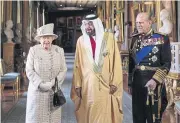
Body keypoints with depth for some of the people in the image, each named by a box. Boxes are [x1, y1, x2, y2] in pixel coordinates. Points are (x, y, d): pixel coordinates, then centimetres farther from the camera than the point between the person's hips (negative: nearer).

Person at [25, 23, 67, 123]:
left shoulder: (59, 50, 5)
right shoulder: (33, 50, -1)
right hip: (37, 90, -1)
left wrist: (53, 83, -12)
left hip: (54, 91, 2)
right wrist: (40, 84, -13)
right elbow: (29, 70, -3)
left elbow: (63, 70, 2)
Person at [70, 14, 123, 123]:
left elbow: (116, 61, -2)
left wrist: (114, 83, -7)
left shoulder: (109, 37, -2)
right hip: (88, 85, 1)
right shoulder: (81, 40, 3)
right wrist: (77, 85, 2)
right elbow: (78, 64, 6)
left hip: (106, 84, -1)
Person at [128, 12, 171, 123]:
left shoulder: (162, 39, -4)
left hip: (153, 82, -4)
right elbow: (131, 62, 12)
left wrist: (155, 80, -18)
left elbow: (167, 63, -8)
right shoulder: (135, 39, 10)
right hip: (137, 82, 5)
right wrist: (130, 82, 10)